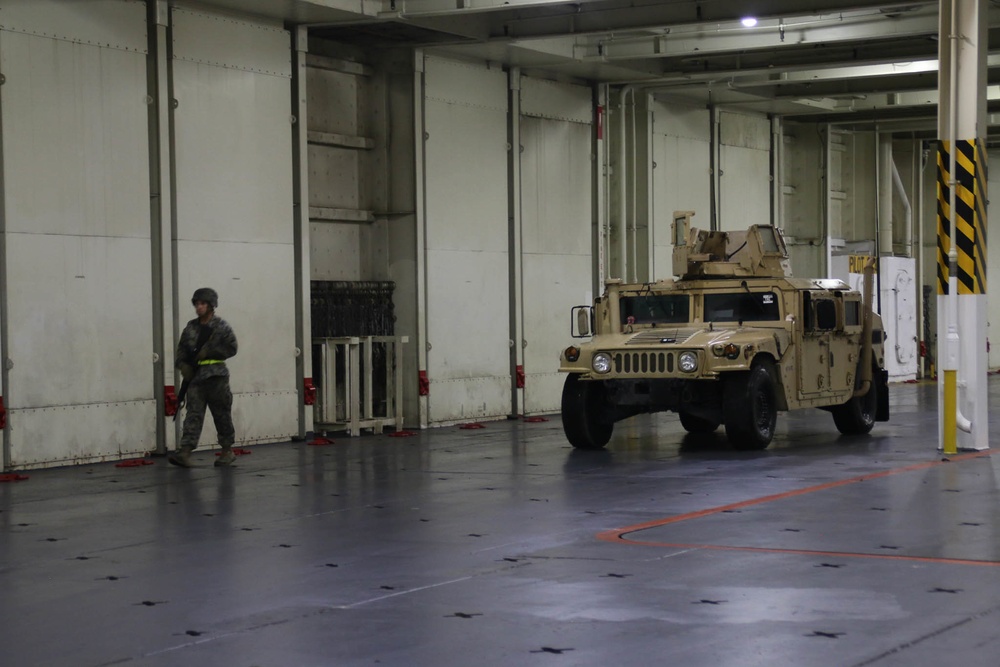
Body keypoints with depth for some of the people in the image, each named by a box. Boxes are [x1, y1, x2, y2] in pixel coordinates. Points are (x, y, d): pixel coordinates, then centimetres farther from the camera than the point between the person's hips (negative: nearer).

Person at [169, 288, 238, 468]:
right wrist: (183, 365, -2)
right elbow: (181, 348, 16)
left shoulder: (221, 326, -1)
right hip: (195, 376, 3)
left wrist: (209, 351, -14)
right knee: (193, 413, -6)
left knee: (222, 414, 5)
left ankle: (228, 451, 18)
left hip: (216, 376, -3)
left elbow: (231, 348, -6)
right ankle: (185, 451, -16)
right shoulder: (191, 327, 11)